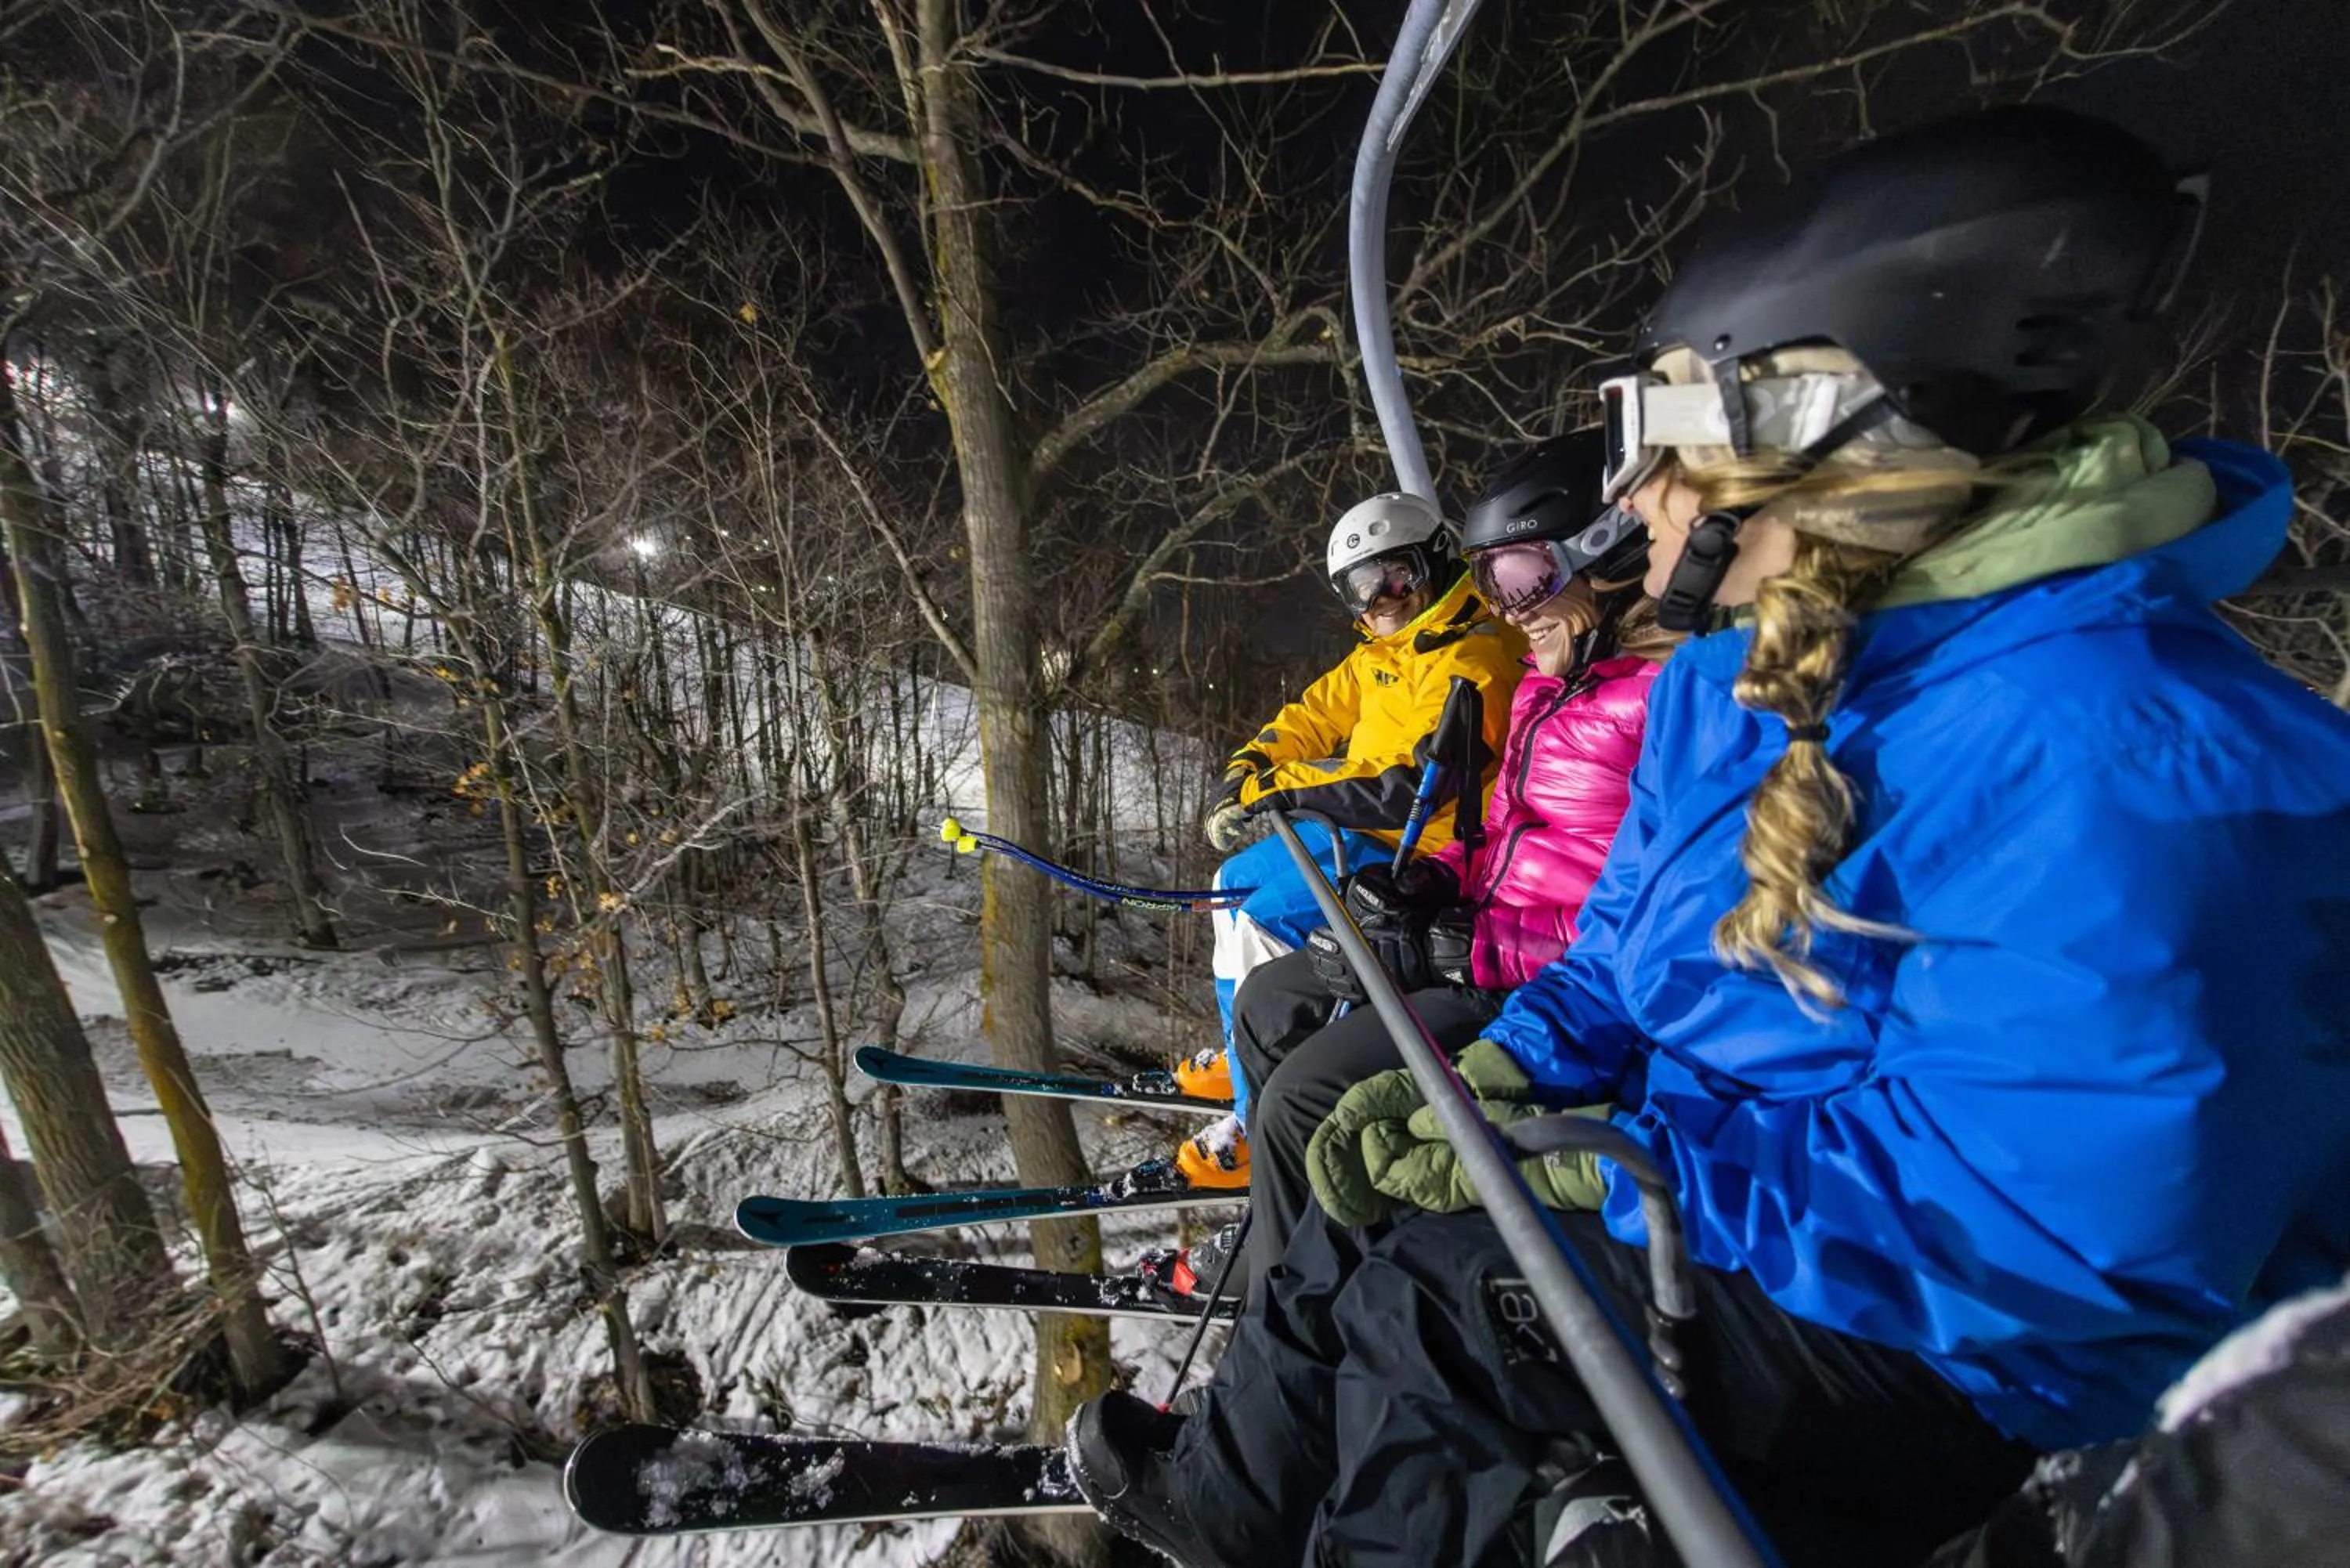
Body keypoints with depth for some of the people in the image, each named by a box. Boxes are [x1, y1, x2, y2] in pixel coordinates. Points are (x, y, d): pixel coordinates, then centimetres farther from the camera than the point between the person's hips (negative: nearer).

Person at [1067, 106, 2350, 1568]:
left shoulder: (2115, 756, -28)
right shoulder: (1733, 676, 0)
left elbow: (2030, 1228, -29)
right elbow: (1630, 949, 6)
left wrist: (1593, 1172, -25)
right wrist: (1490, 1080, -8)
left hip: (1982, 1355, -7)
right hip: (1729, 1204, 8)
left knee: (1432, 1299, -20)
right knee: (1393, 1179, 5)